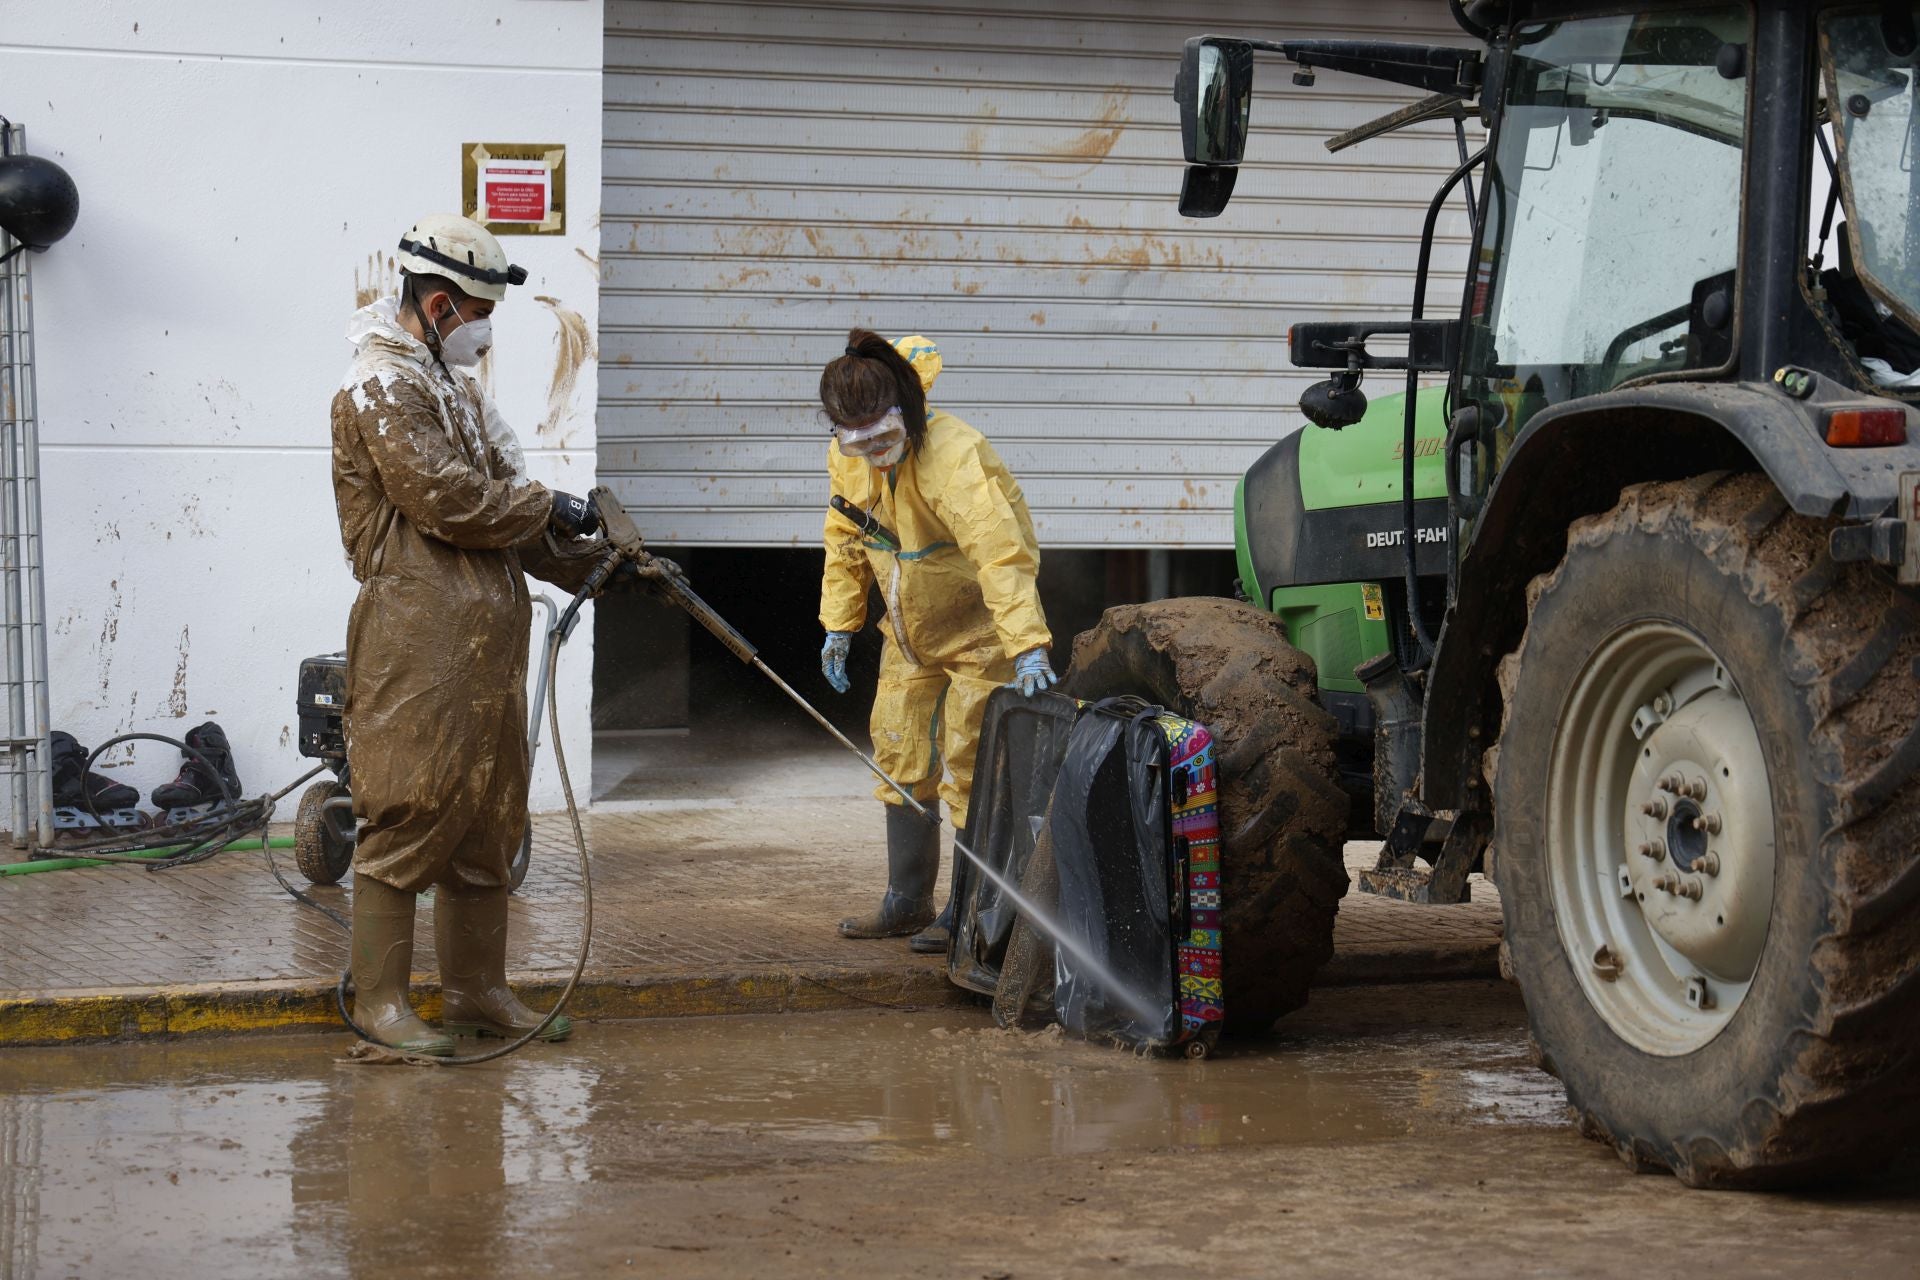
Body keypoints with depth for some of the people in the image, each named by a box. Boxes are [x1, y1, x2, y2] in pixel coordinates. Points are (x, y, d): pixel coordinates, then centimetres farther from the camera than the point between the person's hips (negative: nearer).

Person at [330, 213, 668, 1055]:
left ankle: (476, 991, 20)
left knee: (487, 817, 12)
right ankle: (379, 999, 0)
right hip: (416, 644, -10)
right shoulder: (382, 389, -10)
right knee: (407, 813, -6)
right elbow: (450, 501, -19)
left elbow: (501, 503, 21)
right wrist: (550, 509, -6)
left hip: (484, 639, 10)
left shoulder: (455, 386, 21)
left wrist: (599, 565, 13)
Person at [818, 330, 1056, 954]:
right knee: (899, 760, 11)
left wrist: (1028, 646, -49)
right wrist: (839, 624, 8)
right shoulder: (846, 459, -8)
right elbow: (846, 541, 10)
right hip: (909, 633, 7)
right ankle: (907, 902, 21)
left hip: (978, 631, -7)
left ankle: (967, 910, 4)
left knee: (967, 767, -6)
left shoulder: (955, 457, -32)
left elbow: (1002, 554, -41)